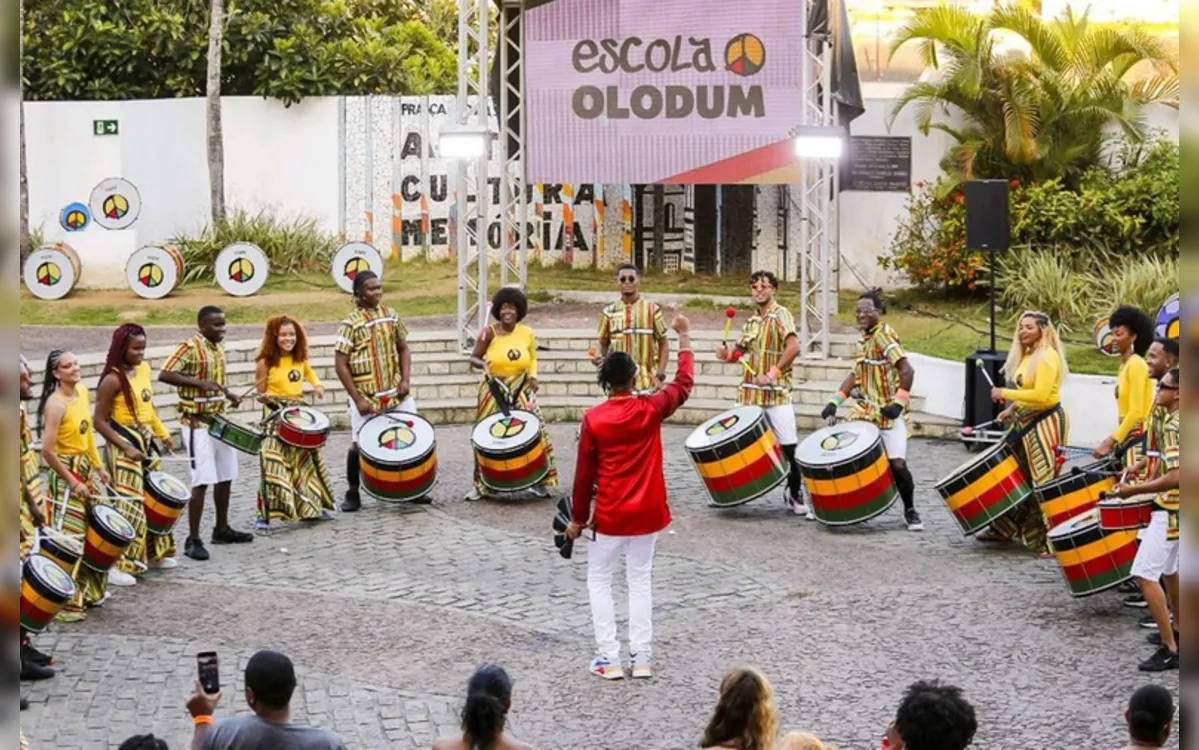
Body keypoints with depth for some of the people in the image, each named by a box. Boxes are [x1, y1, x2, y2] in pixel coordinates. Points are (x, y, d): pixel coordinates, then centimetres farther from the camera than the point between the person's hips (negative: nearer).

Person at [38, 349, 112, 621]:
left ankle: (92, 591, 32)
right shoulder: (55, 404, -22)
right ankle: (66, 603, 3)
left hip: (87, 469, 9)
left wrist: (99, 467, 16)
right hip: (66, 473, -9)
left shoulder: (82, 391, 3)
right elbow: (47, 451, -24)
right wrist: (72, 482, -18)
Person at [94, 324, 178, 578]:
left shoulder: (144, 369, 5)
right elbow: (100, 421, -17)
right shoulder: (112, 380, -19)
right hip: (125, 444, -8)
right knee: (130, 503, -10)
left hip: (146, 440, 8)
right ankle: (117, 565, -7)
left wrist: (163, 434, 12)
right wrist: (126, 448, -21)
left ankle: (157, 553, 32)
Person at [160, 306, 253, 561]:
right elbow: (164, 375, -24)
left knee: (225, 477, 15)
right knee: (202, 481, -10)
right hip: (198, 423, -9)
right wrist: (199, 383, -30)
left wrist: (229, 394, 5)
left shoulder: (218, 349, 11)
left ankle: (222, 529, 29)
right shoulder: (189, 348, -15)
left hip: (219, 420, 9)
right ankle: (193, 540, -5)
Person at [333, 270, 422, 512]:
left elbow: (403, 349, 14)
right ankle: (353, 493, 16)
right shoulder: (351, 324, -10)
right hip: (366, 398, -5)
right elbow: (341, 364, -10)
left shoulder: (391, 316, 5)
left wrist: (406, 379, -2)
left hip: (397, 394, 5)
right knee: (360, 445, 0)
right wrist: (358, 399, -14)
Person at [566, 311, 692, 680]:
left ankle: (609, 659, 3)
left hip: (610, 516, -3)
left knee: (599, 580, 11)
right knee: (640, 580, 15)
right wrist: (684, 337, 20)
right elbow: (684, 384, 10)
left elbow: (584, 474, -6)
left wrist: (577, 518, 4)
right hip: (647, 513, 3)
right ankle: (642, 658, 10)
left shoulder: (593, 419, -11)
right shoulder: (650, 410, -7)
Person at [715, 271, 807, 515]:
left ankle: (795, 494, 10)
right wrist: (728, 355, 1)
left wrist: (772, 373, -26)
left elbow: (793, 347, -20)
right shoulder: (752, 321, 14)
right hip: (750, 393, 6)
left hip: (777, 394, -6)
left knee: (789, 446, -5)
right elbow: (742, 352, 24)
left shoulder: (780, 314, -6)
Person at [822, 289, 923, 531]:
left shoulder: (884, 335, -13)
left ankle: (910, 512, 6)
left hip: (889, 414, -8)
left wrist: (899, 402, -25)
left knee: (897, 463, -12)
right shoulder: (864, 339, 12)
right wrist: (835, 401, 11)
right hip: (866, 411, 8)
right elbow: (856, 375, 20)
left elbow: (907, 371, -20)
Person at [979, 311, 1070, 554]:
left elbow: (1040, 395, -24)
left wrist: (1005, 393, -19)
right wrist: (1011, 409, 10)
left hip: (1046, 424, -10)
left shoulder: (1047, 357, -16)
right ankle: (1005, 529, 26)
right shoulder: (1026, 356, 13)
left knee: (1044, 483, -10)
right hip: (1026, 423, 10)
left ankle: (1051, 540, -7)